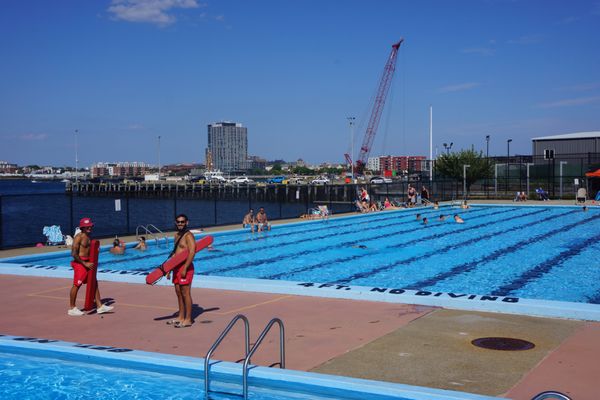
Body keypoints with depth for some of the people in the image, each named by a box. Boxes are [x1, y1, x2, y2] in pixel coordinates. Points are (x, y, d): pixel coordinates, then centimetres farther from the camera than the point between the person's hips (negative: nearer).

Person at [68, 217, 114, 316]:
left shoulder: (89, 236, 10)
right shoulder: (79, 237, -15)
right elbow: (74, 254, -20)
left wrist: (92, 262, 8)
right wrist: (85, 263, -21)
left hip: (88, 262, 8)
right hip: (79, 263, -8)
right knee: (77, 285, 0)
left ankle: (99, 306, 13)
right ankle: (71, 309, 11)